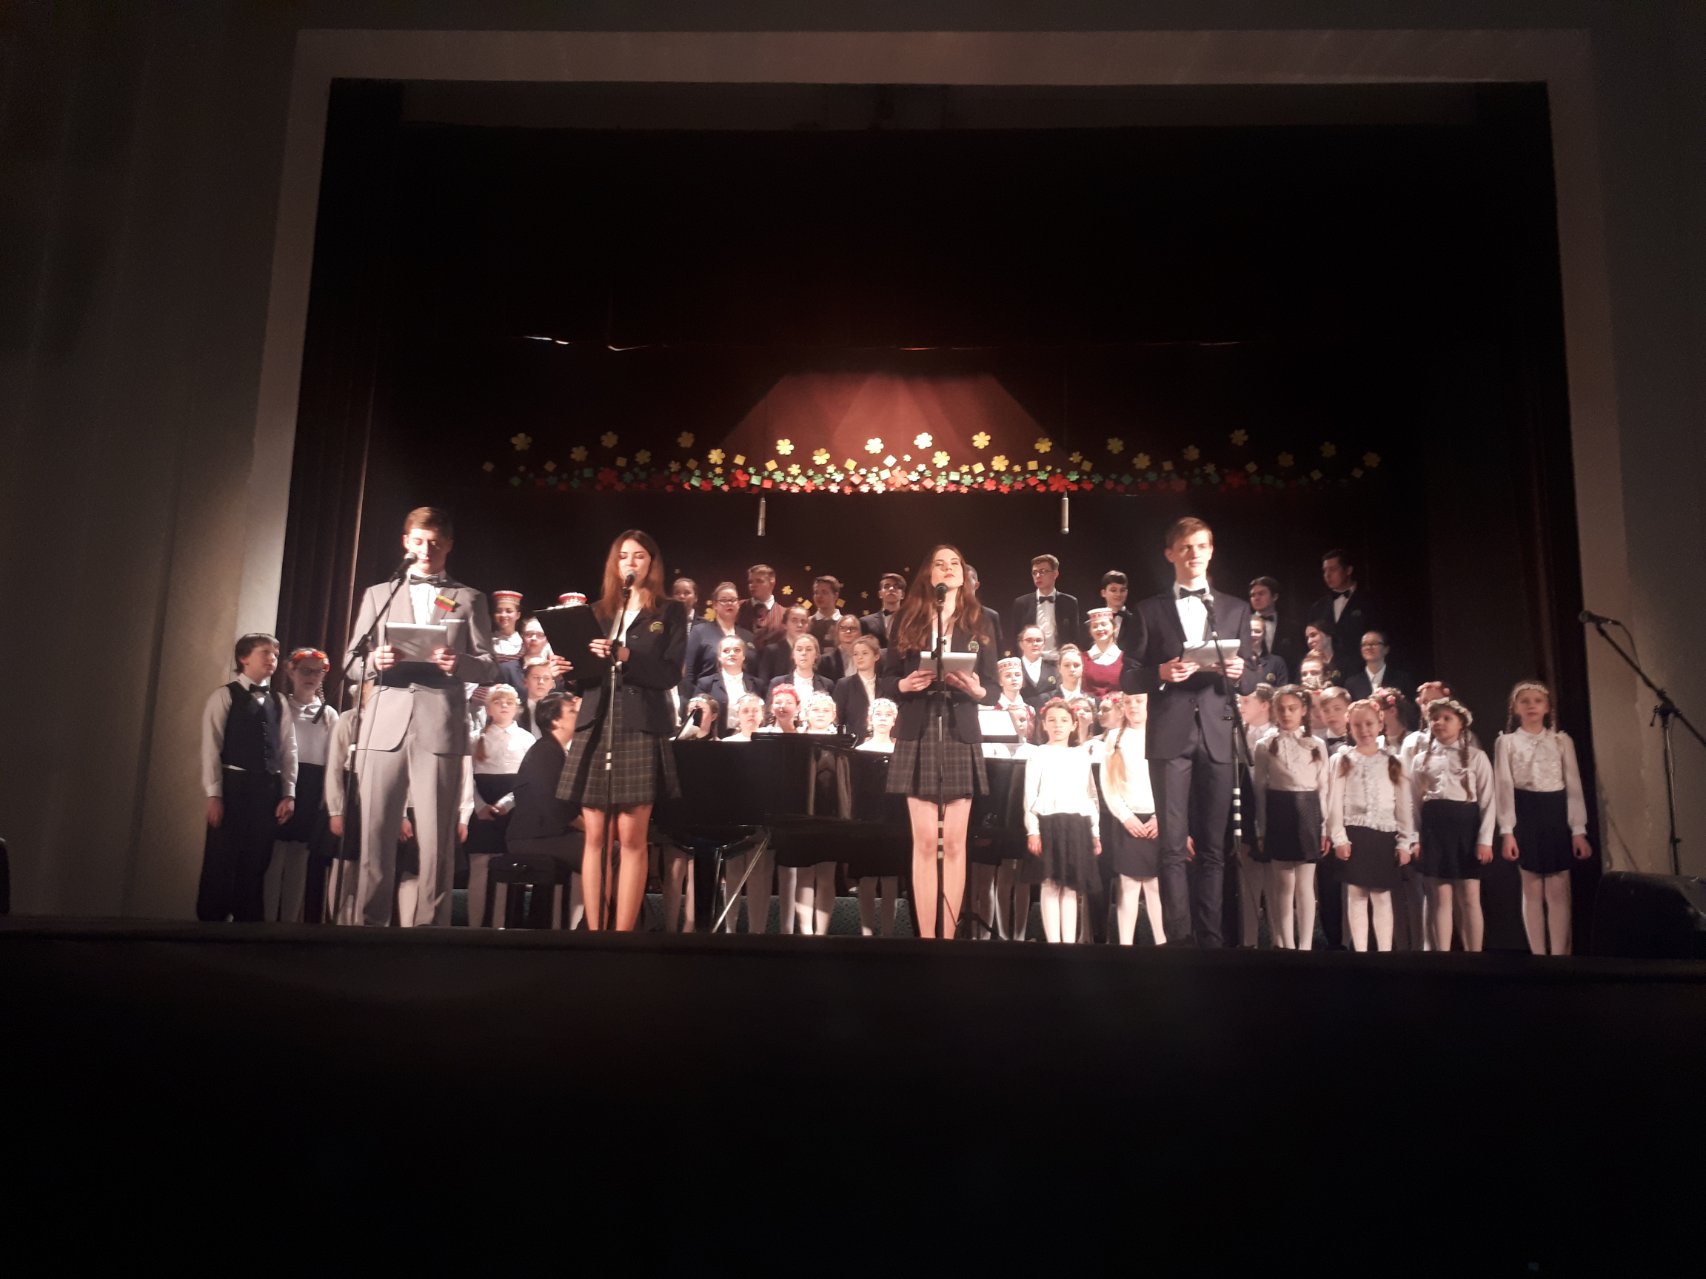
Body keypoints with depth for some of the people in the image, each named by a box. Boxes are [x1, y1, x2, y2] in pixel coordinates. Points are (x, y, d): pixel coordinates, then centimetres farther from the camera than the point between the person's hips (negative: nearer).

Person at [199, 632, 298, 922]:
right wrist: (214, 795, -12)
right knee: (220, 863, -2)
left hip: (268, 790, 4)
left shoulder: (279, 701, 14)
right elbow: (211, 747, -5)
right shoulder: (224, 695, 0)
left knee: (255, 865, 8)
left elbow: (288, 749, 10)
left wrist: (288, 793, 1)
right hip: (234, 786, -4)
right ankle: (210, 924, 7)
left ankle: (249, 926, 13)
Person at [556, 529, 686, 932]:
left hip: (641, 729, -3)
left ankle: (625, 931, -1)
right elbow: (577, 675, 13)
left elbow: (671, 674, -4)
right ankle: (593, 930, 5)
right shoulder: (597, 612, 16)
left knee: (631, 838, -4)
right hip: (595, 727, 3)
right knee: (595, 836, 2)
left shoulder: (670, 612, 7)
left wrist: (627, 657, -18)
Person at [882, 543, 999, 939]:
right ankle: (926, 935, 2)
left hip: (961, 734, 1)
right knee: (924, 841, -2)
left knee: (954, 842, 0)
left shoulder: (980, 623, 11)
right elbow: (887, 676, 6)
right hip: (918, 734, -1)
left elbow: (992, 684, 7)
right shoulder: (908, 618, 9)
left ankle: (948, 935, 5)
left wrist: (976, 688, -14)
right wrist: (904, 685, -15)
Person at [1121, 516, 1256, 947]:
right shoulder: (1149, 611, 10)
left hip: (1217, 734, 2)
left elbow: (1251, 681, 13)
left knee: (1214, 846, 3)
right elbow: (1128, 678, 6)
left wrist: (1238, 673, -9)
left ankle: (1210, 937, 9)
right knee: (1173, 844, -4)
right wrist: (1161, 673, -13)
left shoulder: (1235, 609, 15)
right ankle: (1180, 937, 0)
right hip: (1170, 735, -2)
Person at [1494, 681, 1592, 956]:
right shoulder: (1506, 742, 2)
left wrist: (1578, 830, -3)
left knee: (1558, 891, 0)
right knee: (1532, 891, 4)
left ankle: (1561, 954, 4)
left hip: (1557, 814, 1)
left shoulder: (1562, 741, 6)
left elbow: (1573, 786, 4)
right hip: (1525, 815, -1)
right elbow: (1504, 788, -3)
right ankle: (1538, 954, 9)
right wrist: (1507, 831, -10)